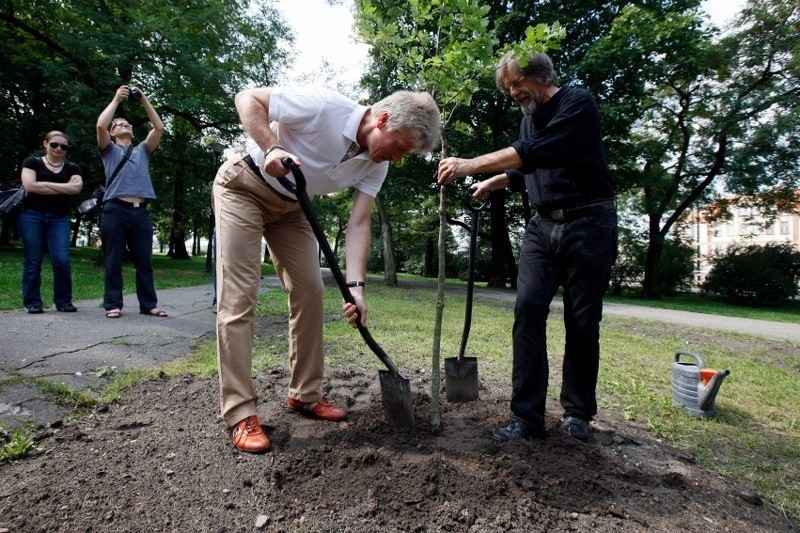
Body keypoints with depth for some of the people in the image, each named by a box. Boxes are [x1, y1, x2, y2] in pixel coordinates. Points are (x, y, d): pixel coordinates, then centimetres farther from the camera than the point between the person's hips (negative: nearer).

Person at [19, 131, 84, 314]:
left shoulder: (71, 168, 14)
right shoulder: (32, 162, 8)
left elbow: (76, 187, -5)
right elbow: (29, 185, -8)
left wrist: (45, 184, -5)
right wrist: (64, 188, -5)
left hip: (59, 219, 1)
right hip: (32, 216, -1)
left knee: (62, 260, -10)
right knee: (32, 261, -1)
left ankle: (64, 301, 1)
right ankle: (33, 303, 5)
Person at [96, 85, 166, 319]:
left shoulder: (143, 150, 24)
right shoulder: (109, 149, 16)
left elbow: (159, 128, 13)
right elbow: (100, 125, -3)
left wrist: (144, 101, 13)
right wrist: (116, 100, 4)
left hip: (140, 211, 3)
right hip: (115, 209, -2)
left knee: (144, 261, 3)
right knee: (114, 260, 0)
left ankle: (148, 304, 7)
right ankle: (113, 304, 5)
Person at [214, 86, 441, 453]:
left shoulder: (376, 164, -8)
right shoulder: (324, 106, -27)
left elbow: (359, 224, -12)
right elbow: (247, 98, -21)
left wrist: (355, 285, -22)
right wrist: (271, 148, -37)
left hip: (290, 205, 7)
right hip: (243, 186, -7)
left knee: (309, 292, 1)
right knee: (238, 298, -12)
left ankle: (305, 394, 13)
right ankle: (239, 412, -6)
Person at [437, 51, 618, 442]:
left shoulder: (578, 103, -7)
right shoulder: (530, 118, 15)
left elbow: (537, 152, -25)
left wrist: (471, 165, -30)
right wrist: (496, 181, 12)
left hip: (588, 223, -6)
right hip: (543, 225, 6)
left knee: (582, 321, -1)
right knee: (527, 311, -8)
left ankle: (577, 414, 16)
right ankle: (526, 416, -5)